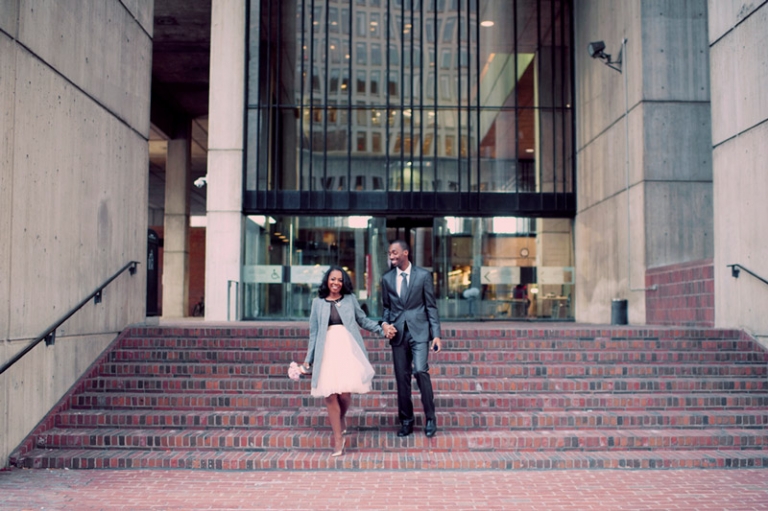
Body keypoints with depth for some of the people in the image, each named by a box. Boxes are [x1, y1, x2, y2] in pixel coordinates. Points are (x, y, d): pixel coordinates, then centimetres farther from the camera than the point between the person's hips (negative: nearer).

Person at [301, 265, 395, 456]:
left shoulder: (350, 299, 10)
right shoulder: (318, 303, 11)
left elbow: (363, 320, 16)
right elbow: (314, 333, 14)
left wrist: (382, 329, 4)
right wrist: (308, 361, 13)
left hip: (348, 348, -1)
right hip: (327, 350, 1)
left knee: (345, 392, -10)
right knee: (330, 395, -6)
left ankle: (342, 418, 25)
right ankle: (338, 440, 4)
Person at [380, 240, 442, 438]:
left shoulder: (423, 275, 1)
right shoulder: (386, 279, 9)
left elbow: (431, 306, 1)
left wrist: (436, 334, -5)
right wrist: (385, 323, -5)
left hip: (419, 331, -3)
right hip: (398, 332, 3)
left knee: (420, 370, -18)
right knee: (402, 378, 5)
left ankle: (430, 418, -3)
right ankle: (406, 421, 18)